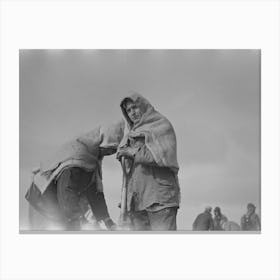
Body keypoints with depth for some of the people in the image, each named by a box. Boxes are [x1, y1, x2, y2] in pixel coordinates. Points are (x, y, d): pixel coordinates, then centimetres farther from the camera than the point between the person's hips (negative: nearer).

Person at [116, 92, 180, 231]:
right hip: (136, 198, 6)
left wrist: (133, 152, -6)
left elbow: (164, 156, -9)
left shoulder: (162, 126, 6)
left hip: (159, 195, -6)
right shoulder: (131, 135, 24)